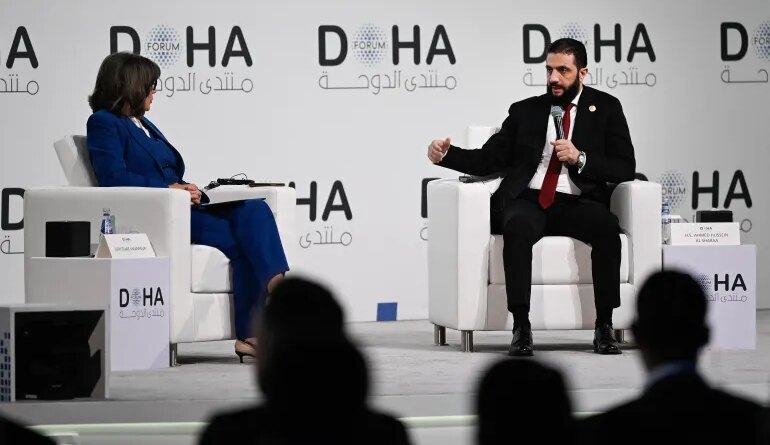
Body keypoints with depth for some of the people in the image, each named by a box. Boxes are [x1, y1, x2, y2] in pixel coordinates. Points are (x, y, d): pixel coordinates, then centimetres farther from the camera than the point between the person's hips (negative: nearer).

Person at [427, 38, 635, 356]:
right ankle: (521, 327, -35)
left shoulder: (606, 108, 13)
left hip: (576, 204, 0)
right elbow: (488, 160, 12)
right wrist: (447, 155, -5)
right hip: (527, 201, 0)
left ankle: (604, 327, -26)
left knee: (607, 226, -34)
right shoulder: (525, 111, 18)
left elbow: (625, 168, 3)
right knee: (517, 226, -36)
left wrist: (580, 158, -11)